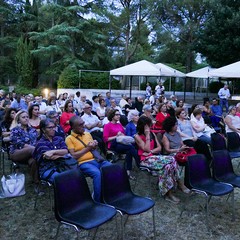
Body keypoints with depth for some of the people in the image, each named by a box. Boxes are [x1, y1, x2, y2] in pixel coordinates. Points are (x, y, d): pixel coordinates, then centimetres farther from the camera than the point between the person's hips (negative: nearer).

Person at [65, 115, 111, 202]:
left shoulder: (88, 134, 17)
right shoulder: (69, 138, 0)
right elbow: (73, 156, -9)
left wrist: (95, 145, 4)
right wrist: (87, 148, -8)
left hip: (96, 160, 6)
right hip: (84, 163, -5)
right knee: (98, 173, -35)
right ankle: (98, 200, -19)